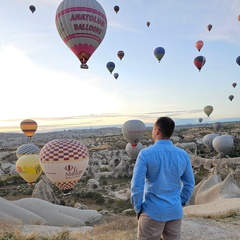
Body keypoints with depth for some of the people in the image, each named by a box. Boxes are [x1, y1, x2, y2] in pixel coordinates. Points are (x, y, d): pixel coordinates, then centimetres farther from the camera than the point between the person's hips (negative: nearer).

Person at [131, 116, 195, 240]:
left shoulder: (146, 153, -15)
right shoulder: (183, 155, -1)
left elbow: (136, 185, -15)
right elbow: (189, 184, 6)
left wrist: (138, 208, -2)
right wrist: (181, 202, 15)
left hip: (152, 212, -4)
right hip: (175, 211, 4)